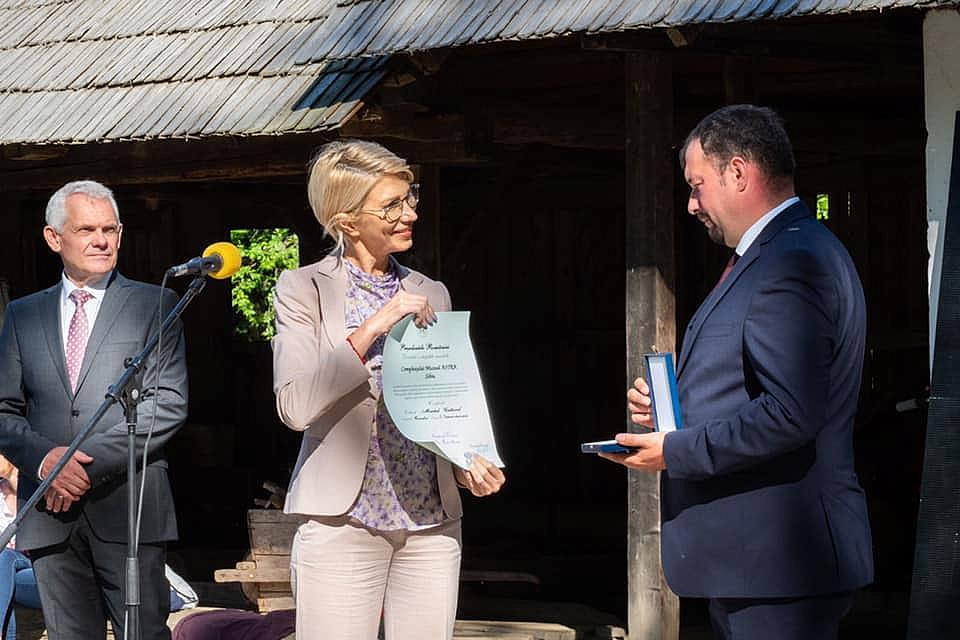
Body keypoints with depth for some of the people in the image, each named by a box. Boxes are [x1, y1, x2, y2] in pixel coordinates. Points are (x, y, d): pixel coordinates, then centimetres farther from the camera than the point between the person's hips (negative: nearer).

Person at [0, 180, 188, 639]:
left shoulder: (156, 306, 5)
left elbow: (169, 404, -4)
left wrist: (92, 462, -13)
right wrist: (43, 458, -10)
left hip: (127, 507, -3)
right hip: (49, 515, 3)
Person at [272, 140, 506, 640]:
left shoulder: (431, 295, 15)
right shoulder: (304, 290, 1)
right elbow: (295, 406, -12)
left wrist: (467, 466, 2)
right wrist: (372, 330, -15)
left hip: (432, 521, 4)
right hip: (343, 521, -4)